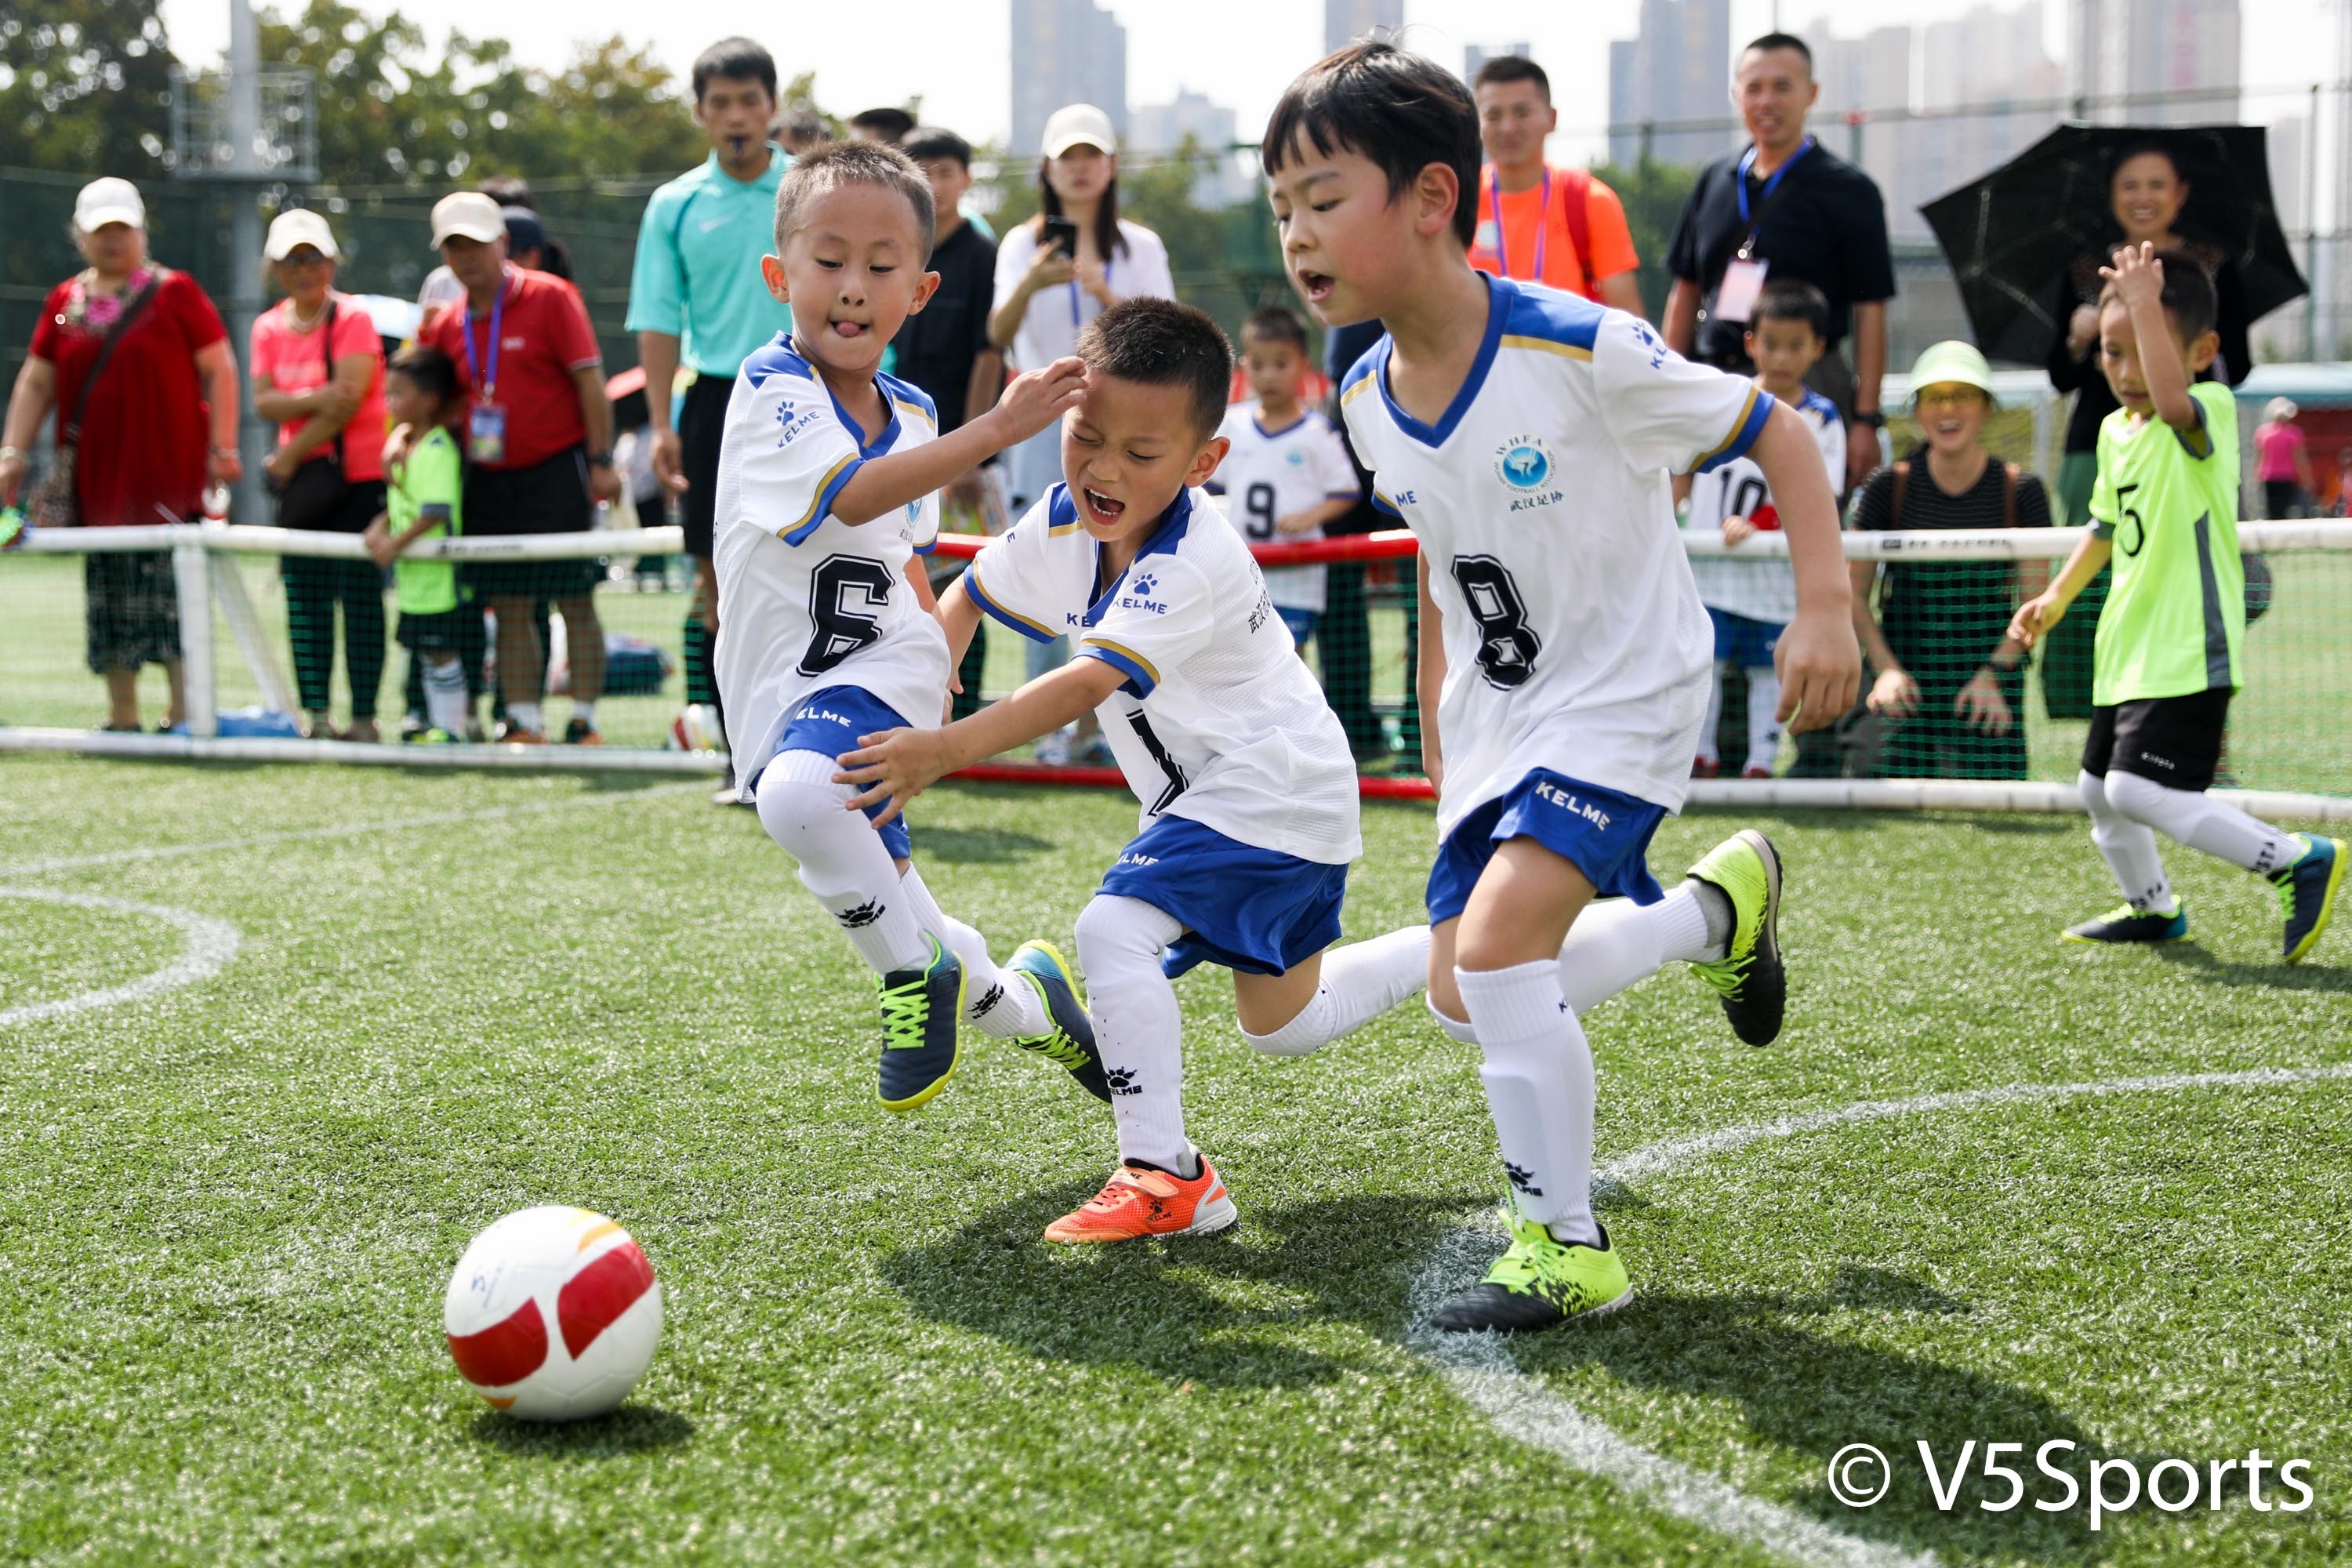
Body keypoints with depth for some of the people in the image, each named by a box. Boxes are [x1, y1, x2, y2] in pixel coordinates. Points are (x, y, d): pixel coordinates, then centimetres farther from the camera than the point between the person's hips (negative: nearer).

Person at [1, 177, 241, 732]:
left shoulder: (174, 293, 0)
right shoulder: (64, 303, 11)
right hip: (96, 474, 5)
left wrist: (222, 448, -8)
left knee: (169, 591, -8)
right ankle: (122, 716, 13)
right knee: (108, 594, 7)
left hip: (168, 472, -5)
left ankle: (184, 710, -3)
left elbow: (218, 371, -1)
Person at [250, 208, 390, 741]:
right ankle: (316, 714, 8)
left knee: (359, 596, -5)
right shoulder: (268, 327, 10)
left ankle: (364, 717, -3)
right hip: (303, 478, 5)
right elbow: (263, 401, 0)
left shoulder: (352, 319, -5)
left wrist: (288, 456, -10)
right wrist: (313, 399, -18)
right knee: (304, 598, 3)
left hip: (357, 476, -5)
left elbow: (348, 400, -14)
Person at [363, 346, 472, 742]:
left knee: (442, 651, -3)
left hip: (438, 571, -9)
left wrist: (397, 544, -23)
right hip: (412, 575, 9)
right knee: (428, 653, 14)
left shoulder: (437, 449, -16)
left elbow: (436, 511, -25)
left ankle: (450, 727, 2)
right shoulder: (405, 446, 14)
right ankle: (438, 721, 21)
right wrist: (379, 528, 2)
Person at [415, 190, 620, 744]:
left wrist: (600, 461, -11)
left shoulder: (550, 298, -6)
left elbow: (589, 379, -8)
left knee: (575, 602, -3)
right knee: (509, 607, 5)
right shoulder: (447, 324, 9)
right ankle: (524, 723, 10)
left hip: (556, 470, -5)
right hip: (488, 479, 5)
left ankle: (583, 722, 2)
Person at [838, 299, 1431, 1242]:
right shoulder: (1063, 521, -7)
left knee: (1114, 929, -26)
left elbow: (1087, 686, -42)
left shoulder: (1191, 567, -32)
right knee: (1282, 1025, 22)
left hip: (1270, 794, -10)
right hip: (1214, 797, 10)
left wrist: (949, 751, -50)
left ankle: (1165, 1175, -22)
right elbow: (969, 598, 10)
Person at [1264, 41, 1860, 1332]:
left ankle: (1568, 1250, -8)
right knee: (1463, 1003, 9)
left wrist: (1823, 605, -23)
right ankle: (1718, 908, 33)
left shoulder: (1583, 355, -24)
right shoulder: (1368, 400, -3)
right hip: (1496, 719, 8)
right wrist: (1438, 717, 16)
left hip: (1621, 699, -8)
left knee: (1495, 945, -25)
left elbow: (1778, 433, -14)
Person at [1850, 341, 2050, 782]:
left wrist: (1994, 673, -10)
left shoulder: (2021, 492, 0)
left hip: (1992, 690, 0)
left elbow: (2035, 601, 2)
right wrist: (1886, 668, -9)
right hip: (1910, 687, 0)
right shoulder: (1888, 488, 0)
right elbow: (1853, 593, 4)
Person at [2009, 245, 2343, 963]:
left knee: (2137, 790, -21)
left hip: (2188, 653, -9)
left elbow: (2175, 405, -41)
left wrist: (2145, 303, -43)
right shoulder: (2115, 431, 10)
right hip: (2128, 650, 9)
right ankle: (2152, 909, 42)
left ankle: (2300, 862, -11)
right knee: (2099, 791, 19)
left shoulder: (2211, 411, -15)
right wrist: (2057, 597, 25)